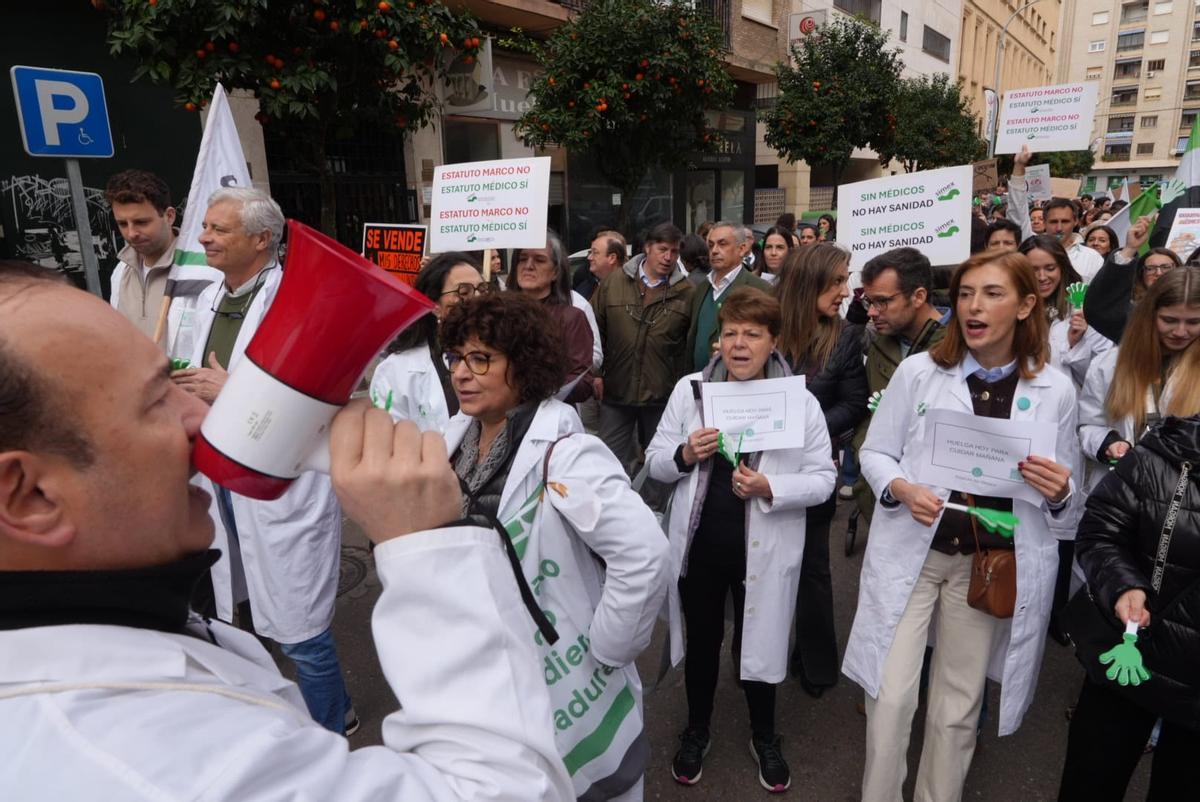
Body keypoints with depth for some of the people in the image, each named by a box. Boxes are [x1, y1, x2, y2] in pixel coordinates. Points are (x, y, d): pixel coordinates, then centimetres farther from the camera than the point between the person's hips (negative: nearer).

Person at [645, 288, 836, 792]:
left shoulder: (801, 401, -8)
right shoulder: (689, 390, -3)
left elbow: (823, 478, -8)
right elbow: (655, 461, 2)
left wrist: (769, 488, -24)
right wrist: (684, 454, -19)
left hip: (763, 551, -1)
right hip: (699, 543, 2)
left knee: (757, 645, 17)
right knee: (701, 642, 19)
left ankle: (764, 737, 45)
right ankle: (696, 731, 45)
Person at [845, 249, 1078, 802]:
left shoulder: (1055, 390, -1)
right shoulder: (917, 371, -6)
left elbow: (1062, 496, 8)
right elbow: (874, 453, 0)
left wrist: (1058, 492, -14)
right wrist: (903, 489, -19)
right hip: (911, 553, -1)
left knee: (958, 706, 14)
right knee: (890, 697, -2)